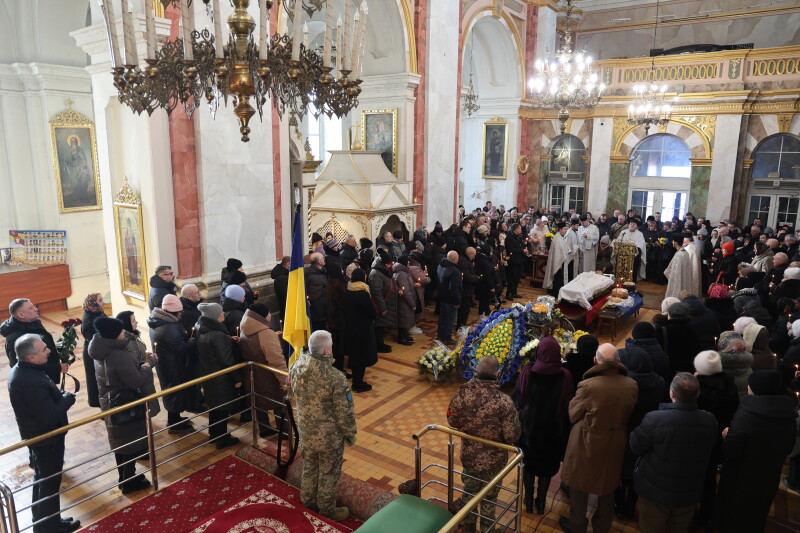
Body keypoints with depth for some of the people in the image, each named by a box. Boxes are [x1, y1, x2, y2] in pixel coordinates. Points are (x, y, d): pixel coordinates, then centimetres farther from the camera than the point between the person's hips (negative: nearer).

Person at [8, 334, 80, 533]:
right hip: (47, 439, -10)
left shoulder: (20, 370, -3)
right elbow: (51, 415, -33)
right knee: (50, 483, 10)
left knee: (41, 479, 26)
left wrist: (60, 396, -5)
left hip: (36, 435, 10)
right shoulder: (31, 382, -35)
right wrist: (68, 397, -19)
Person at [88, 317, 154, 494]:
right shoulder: (119, 355, -31)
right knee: (133, 442, 9)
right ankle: (129, 482, 22)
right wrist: (149, 364, -14)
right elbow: (136, 381, -27)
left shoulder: (101, 352, -1)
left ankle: (124, 478, 38)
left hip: (110, 402, 9)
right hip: (125, 405, -9)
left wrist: (140, 364, 0)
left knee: (120, 441, 23)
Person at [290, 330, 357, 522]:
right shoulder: (335, 378, -32)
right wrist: (350, 433, -4)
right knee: (329, 473, 17)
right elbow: (344, 411, -20)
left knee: (309, 467, 27)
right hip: (329, 435, -5)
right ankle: (327, 509, 36)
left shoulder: (297, 366, -14)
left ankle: (307, 499, 48)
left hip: (306, 430, 6)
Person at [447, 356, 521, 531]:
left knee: (468, 491, 27)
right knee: (488, 498, 21)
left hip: (468, 456, 3)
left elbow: (452, 421, -4)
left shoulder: (461, 393, -20)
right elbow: (512, 436, -21)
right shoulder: (503, 401, -30)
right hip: (493, 460, -3)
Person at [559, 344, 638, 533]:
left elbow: (573, 415, -13)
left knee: (580, 486, 18)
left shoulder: (588, 385, -28)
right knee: (608, 487, 24)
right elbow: (629, 414, 1)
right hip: (615, 444, 4)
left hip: (587, 443, -4)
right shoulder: (631, 385, -15)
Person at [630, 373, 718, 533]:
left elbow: (636, 447, -15)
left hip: (655, 493, -3)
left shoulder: (654, 419, -31)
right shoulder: (710, 421, -16)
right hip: (689, 495, 4)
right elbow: (709, 453, 2)